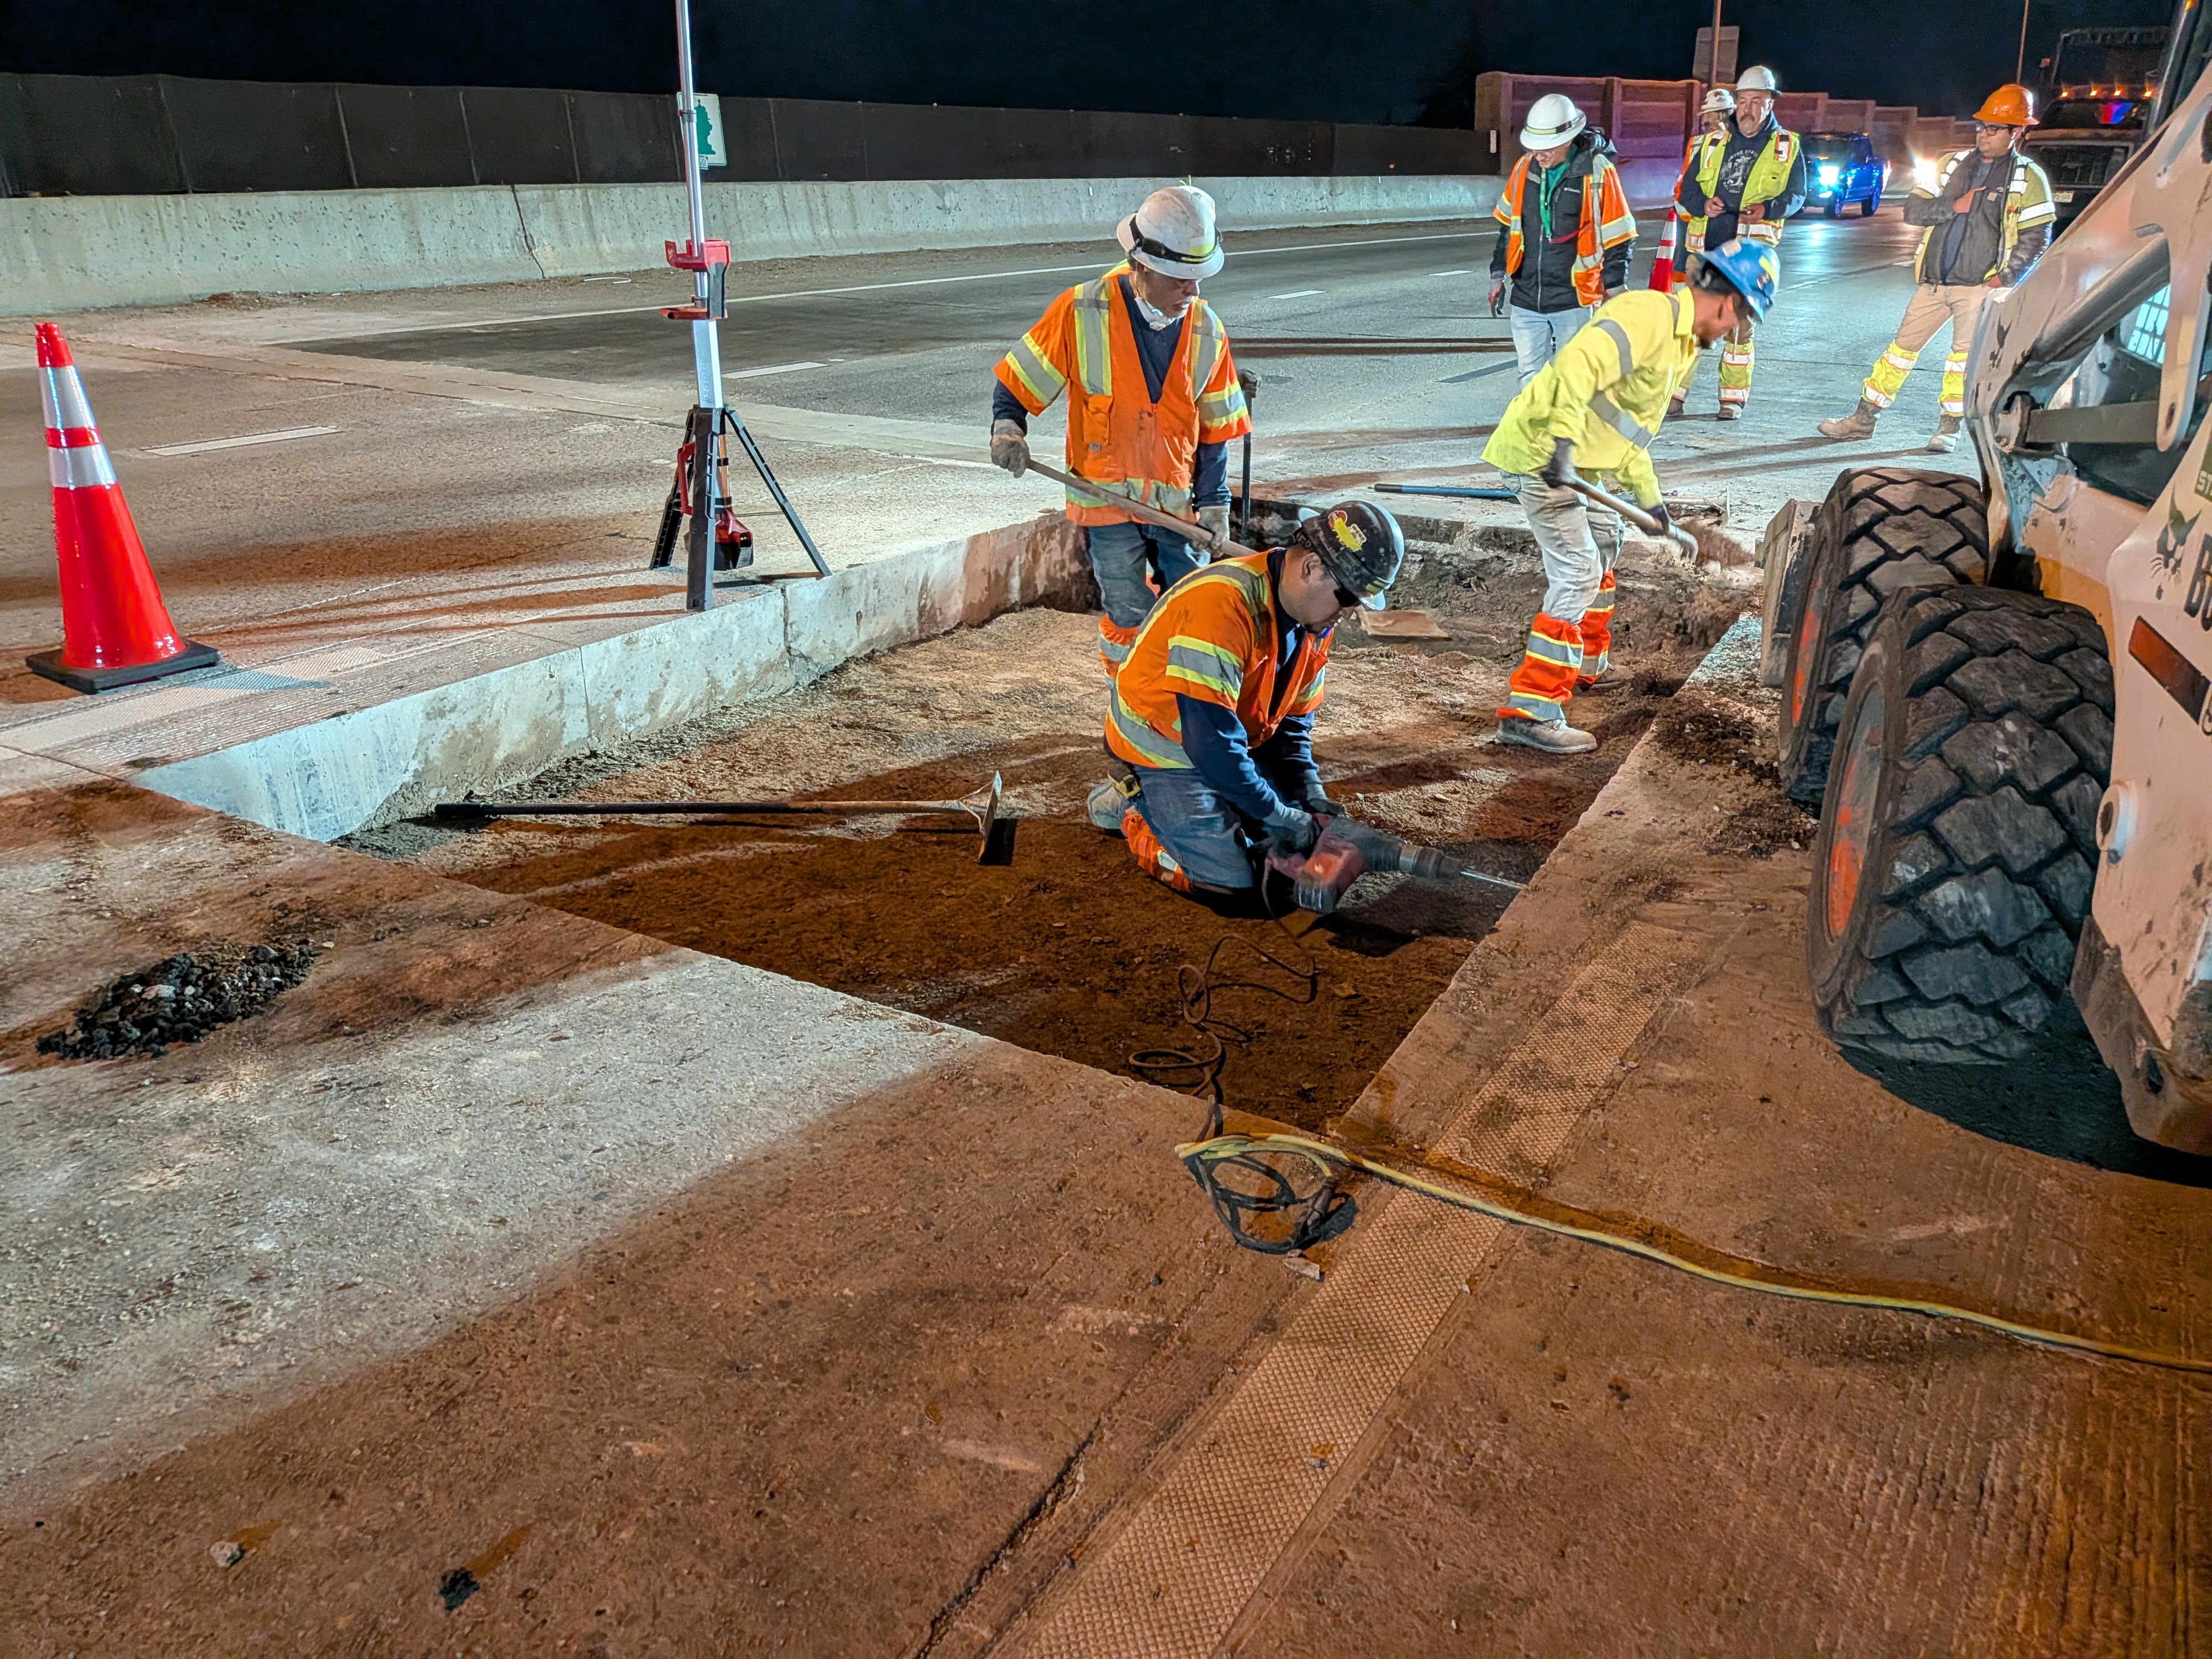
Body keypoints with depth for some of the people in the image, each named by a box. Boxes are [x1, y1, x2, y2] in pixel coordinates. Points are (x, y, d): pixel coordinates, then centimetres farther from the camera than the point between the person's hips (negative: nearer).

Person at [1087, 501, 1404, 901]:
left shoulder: (1313, 620, -3)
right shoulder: (1224, 605, -32)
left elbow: (1292, 725, 7)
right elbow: (1210, 741, -34)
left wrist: (1314, 803, -8)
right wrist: (1282, 819, -26)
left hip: (1232, 745, 9)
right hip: (1162, 751, -9)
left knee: (1298, 847, 7)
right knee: (1232, 879, -16)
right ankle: (1134, 807, 6)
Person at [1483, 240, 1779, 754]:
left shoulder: (1682, 340, 17)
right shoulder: (1649, 315, -17)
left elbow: (1633, 428, 24)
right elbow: (1578, 364, -33)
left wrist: (1648, 496, 24)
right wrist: (1561, 442, -41)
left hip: (1580, 458, 11)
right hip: (1544, 453, -11)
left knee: (1603, 541, 28)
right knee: (1577, 572, -15)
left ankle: (1581, 667, 44)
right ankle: (1529, 710, -16)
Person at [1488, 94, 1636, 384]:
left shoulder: (1598, 173, -9)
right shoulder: (1525, 168, 4)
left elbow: (1618, 240, -4)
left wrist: (1615, 292, -4)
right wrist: (1498, 275, 19)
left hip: (1573, 299, -4)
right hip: (1526, 298, 4)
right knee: (1531, 378, 7)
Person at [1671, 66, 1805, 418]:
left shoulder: (1787, 146, 7)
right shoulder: (1713, 142, 12)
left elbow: (1796, 195, 7)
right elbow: (1685, 189, 12)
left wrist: (1768, 209, -14)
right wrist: (1702, 204, -10)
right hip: (1705, 248, 2)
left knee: (1740, 326, 2)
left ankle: (1733, 396, 13)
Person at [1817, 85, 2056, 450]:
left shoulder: (2028, 178, 0)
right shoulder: (1952, 165, 10)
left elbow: (2036, 237, -2)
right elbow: (1913, 210, 3)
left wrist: (2005, 276, -12)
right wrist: (1954, 206, -11)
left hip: (1979, 286, -4)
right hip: (1933, 282, 4)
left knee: (1965, 355, -6)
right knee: (1902, 347, 6)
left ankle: (1948, 427, 4)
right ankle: (1863, 419, 12)